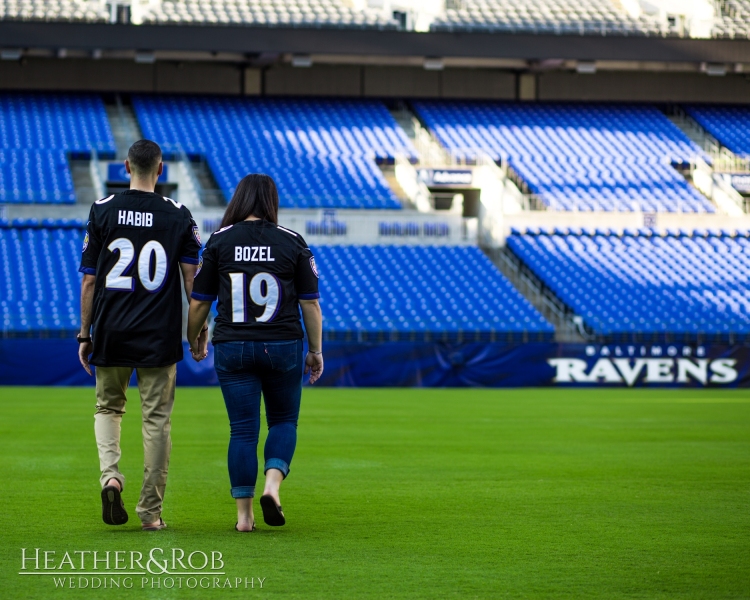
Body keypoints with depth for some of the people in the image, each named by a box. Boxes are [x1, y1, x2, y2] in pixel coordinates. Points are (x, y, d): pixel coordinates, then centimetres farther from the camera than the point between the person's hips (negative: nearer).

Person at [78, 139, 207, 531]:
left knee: (108, 407, 18)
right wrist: (200, 329, 5)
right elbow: (192, 277, -3)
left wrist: (85, 334, 6)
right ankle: (151, 512, 5)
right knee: (156, 418, 5)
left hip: (111, 334, 1)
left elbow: (89, 280, 0)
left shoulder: (102, 211, 1)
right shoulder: (178, 216, 0)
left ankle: (111, 476, -7)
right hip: (159, 336, -1)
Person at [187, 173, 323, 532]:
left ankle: (243, 514, 5)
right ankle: (273, 485, -8)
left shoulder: (219, 241, 1)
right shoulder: (292, 242, 1)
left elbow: (199, 302, 3)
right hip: (283, 347, 0)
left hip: (233, 347, 0)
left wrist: (194, 342, 19)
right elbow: (310, 303, 1)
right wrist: (316, 351, 10)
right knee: (284, 420, 16)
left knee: (242, 429, 5)